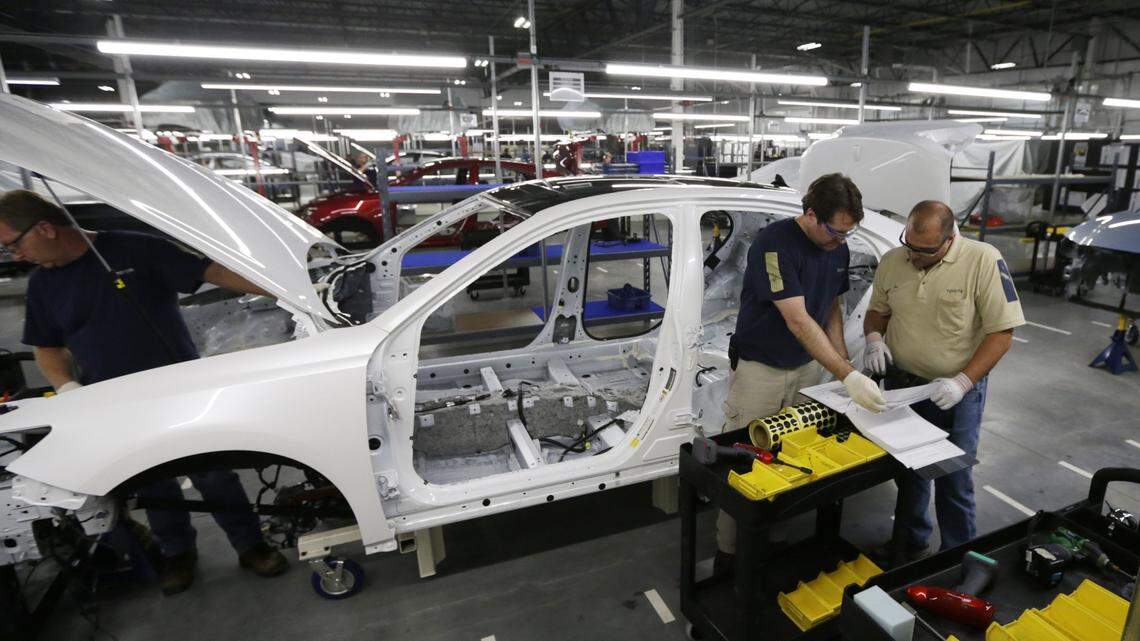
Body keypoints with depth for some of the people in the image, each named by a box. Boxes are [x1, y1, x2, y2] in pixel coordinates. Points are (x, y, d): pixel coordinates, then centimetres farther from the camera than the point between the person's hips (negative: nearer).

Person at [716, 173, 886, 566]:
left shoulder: (838, 248, 3)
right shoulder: (775, 244, -22)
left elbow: (833, 307, 13)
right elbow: (797, 320, -27)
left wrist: (844, 363, 1)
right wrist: (847, 375, -31)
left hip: (807, 367, 7)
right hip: (758, 369, -6)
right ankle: (729, 549, 14)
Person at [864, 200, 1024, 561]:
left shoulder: (984, 261, -15)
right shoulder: (892, 262, -3)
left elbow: (1001, 333, -14)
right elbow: (877, 310, 11)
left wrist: (963, 382, -23)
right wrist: (874, 337, -11)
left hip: (956, 391, -3)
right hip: (902, 384, 4)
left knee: (954, 481, 6)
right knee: (907, 471, 17)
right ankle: (910, 541, 37)